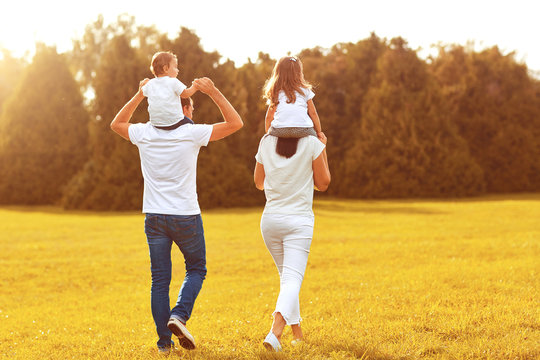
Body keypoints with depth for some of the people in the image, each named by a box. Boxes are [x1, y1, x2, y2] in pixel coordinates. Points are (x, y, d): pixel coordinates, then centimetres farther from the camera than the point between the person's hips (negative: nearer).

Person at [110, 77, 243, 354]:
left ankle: (164, 341, 8)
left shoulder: (144, 133, 2)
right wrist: (213, 92, -3)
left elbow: (116, 124, 23)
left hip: (154, 217, 3)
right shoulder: (192, 133, -8)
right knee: (196, 269, 16)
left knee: (159, 279, 8)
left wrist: (139, 95, 19)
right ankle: (180, 315, -6)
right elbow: (235, 123, -2)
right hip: (185, 216, -3)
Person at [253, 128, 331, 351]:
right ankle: (275, 332, -30)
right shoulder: (312, 144, -7)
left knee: (287, 276, 20)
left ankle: (297, 333, 27)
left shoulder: (266, 143, 2)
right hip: (299, 220, -4)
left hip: (270, 220, 4)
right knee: (292, 279, -9)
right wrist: (323, 150, 12)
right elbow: (322, 184, 3)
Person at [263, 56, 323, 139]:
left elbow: (269, 116, 17)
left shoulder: (275, 93, 17)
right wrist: (319, 132, 24)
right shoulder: (305, 90, 17)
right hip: (303, 129, 0)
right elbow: (313, 113, 17)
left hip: (279, 131, 0)